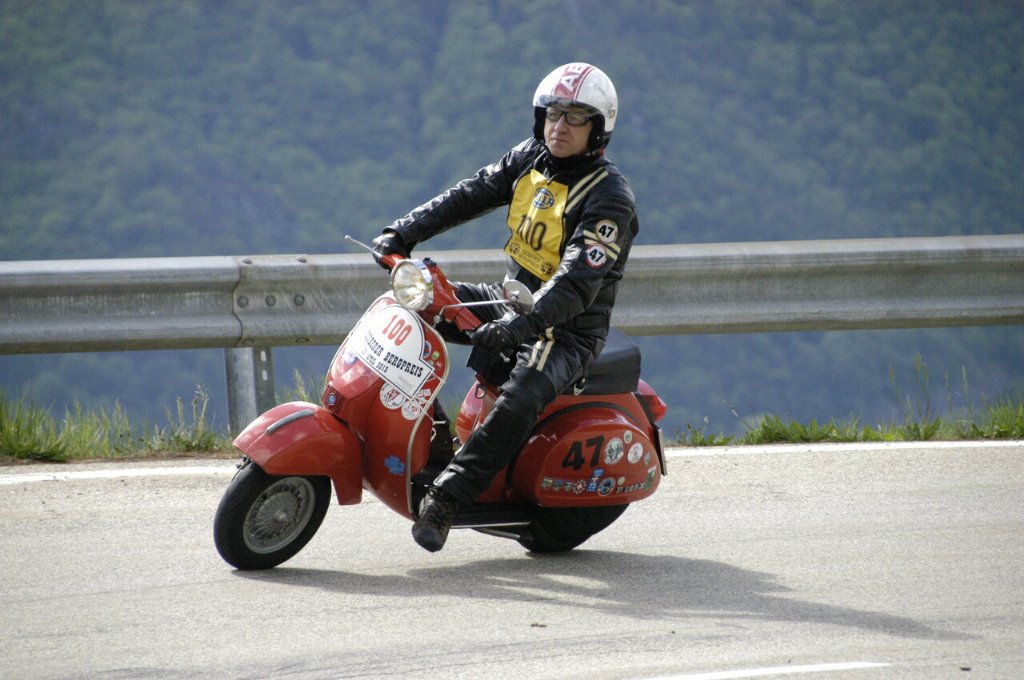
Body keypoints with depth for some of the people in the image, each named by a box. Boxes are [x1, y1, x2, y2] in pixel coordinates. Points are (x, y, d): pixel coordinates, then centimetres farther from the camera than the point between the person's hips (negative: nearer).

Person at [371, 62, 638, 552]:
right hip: (513, 299, 8)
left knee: (519, 401, -36)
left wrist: (520, 325, -45)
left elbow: (577, 284, -31)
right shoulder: (531, 159, 4)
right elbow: (467, 197, 8)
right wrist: (402, 234, -5)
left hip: (568, 328, -8)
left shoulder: (610, 199, -20)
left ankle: (445, 499, -36)